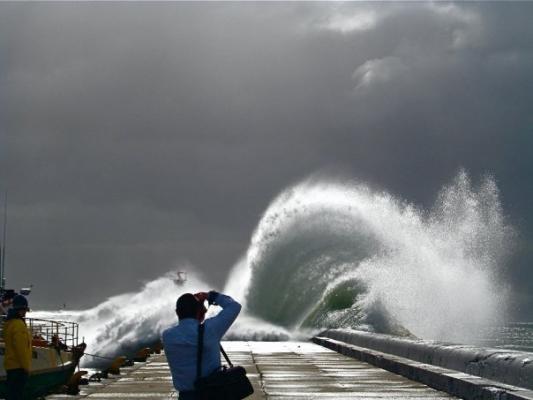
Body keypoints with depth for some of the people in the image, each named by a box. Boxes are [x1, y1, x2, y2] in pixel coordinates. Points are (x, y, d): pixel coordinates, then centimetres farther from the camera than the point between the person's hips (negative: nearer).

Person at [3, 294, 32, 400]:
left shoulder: (9, 323, 14)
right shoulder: (18, 324, -18)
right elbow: (21, 348, -21)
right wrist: (26, 367, -15)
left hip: (11, 365, 10)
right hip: (18, 367, -10)